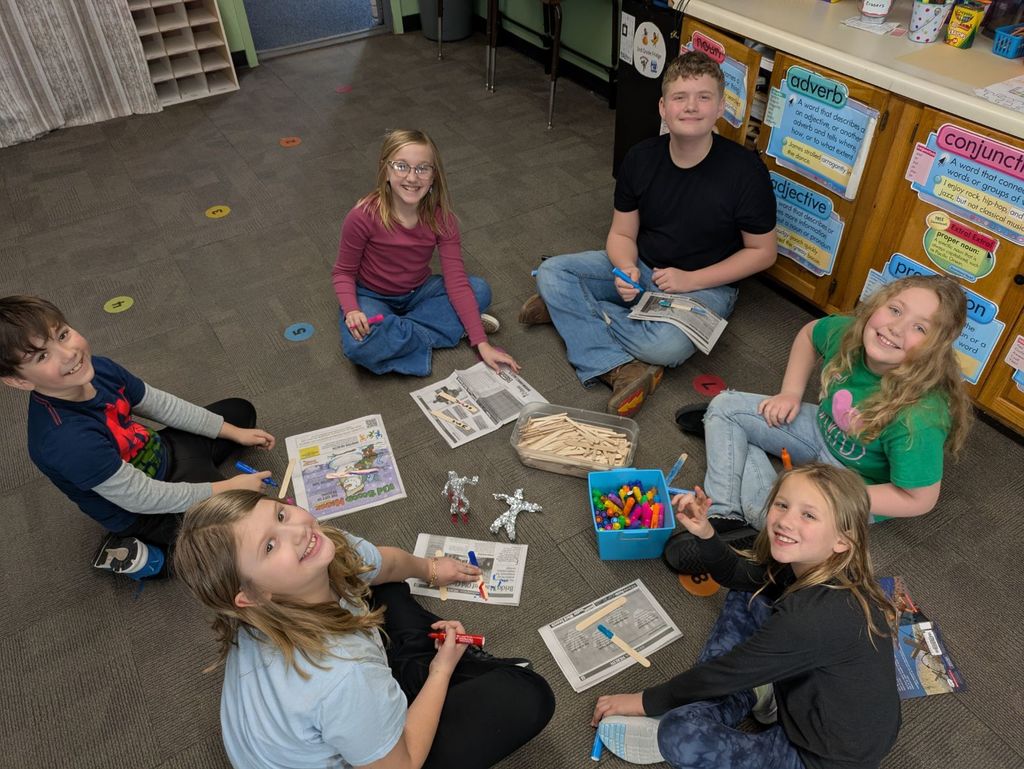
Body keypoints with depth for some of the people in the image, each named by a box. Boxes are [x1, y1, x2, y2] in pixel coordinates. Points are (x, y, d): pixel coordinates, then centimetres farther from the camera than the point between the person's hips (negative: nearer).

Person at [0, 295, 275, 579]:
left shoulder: (96, 368, -18)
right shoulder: (65, 441, -38)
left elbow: (162, 404, -2)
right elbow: (141, 498, -29)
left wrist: (234, 432, 1)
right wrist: (227, 488, -22)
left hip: (161, 452, 7)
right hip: (140, 511, -7)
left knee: (242, 411, 17)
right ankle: (149, 553, -2)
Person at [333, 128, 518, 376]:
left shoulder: (442, 219, -16)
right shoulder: (363, 217, -24)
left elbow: (457, 281, -18)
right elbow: (344, 272, -10)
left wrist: (482, 343, -25)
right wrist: (351, 310, -32)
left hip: (418, 293, 3)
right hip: (372, 297, -2)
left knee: (480, 290, -18)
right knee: (359, 346, -35)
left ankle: (395, 329, -15)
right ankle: (452, 326, -17)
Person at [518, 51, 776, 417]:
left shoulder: (745, 169, -17)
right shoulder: (641, 158, -6)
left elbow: (762, 252, -9)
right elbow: (622, 233, 1)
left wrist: (691, 280, -19)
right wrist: (626, 270, -22)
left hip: (706, 284, -4)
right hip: (640, 267, 5)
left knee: (666, 345, -37)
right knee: (551, 272, -15)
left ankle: (572, 308, -14)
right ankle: (620, 368, -26)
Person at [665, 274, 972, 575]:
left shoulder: (920, 417, -36)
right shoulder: (847, 333, -21)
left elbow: (920, 499, -25)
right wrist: (790, 393, -3)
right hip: (825, 433, 7)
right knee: (725, 405, -1)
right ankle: (724, 515, -11)